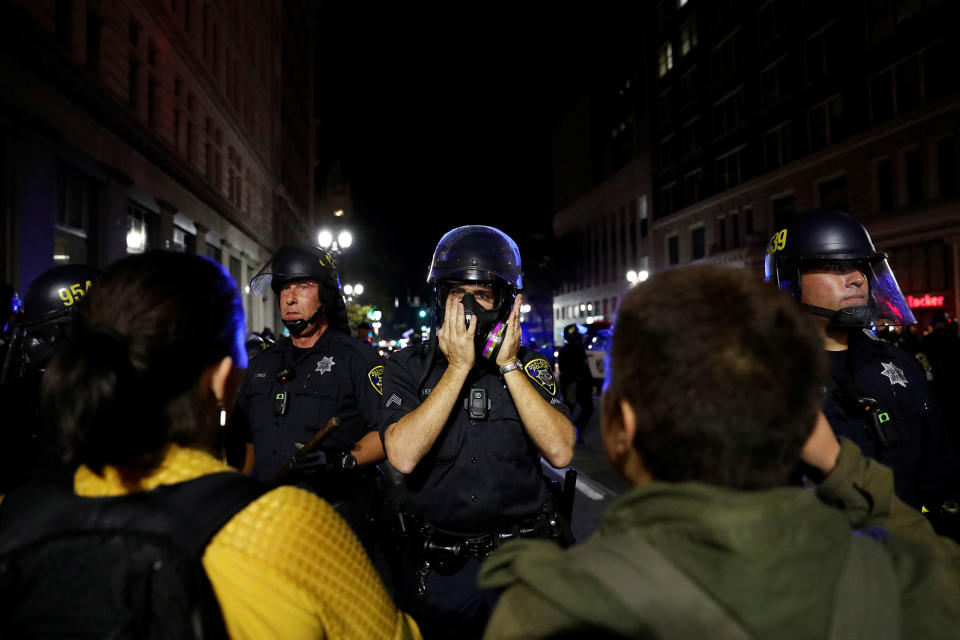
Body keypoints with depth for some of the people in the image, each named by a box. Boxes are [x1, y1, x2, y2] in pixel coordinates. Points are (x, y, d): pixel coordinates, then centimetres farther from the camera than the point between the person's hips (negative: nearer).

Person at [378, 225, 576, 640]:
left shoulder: (528, 366, -2)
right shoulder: (409, 368, -5)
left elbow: (560, 452, -15)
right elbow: (403, 457, -21)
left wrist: (508, 365, -18)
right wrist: (459, 367, -21)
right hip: (438, 568, 0)